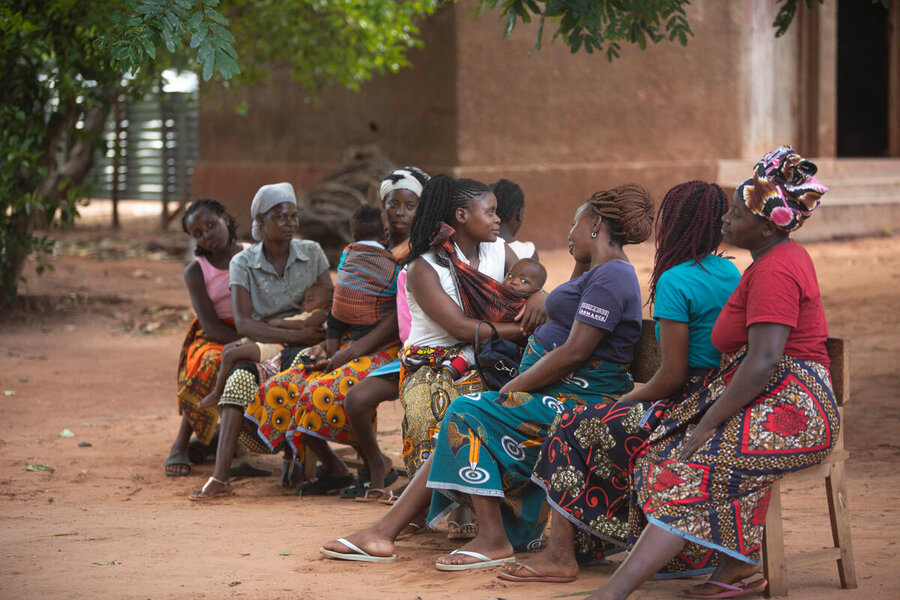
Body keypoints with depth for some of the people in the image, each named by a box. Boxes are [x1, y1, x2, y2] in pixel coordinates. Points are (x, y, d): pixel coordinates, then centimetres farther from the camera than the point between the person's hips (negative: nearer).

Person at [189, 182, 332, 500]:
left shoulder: (312, 253, 5)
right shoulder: (243, 263, 2)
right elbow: (243, 323, -9)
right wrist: (294, 334, -22)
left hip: (305, 346, 0)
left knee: (298, 359, -38)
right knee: (241, 374, -34)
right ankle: (219, 477, -44)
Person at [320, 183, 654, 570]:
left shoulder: (611, 277, -15)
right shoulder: (597, 272, 21)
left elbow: (574, 353, -21)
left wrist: (511, 389, -15)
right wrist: (579, 263, 22)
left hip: (578, 401, -11)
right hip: (556, 393, 11)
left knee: (470, 414, -18)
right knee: (464, 424, 0)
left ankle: (494, 540, -17)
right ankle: (383, 532, -5)